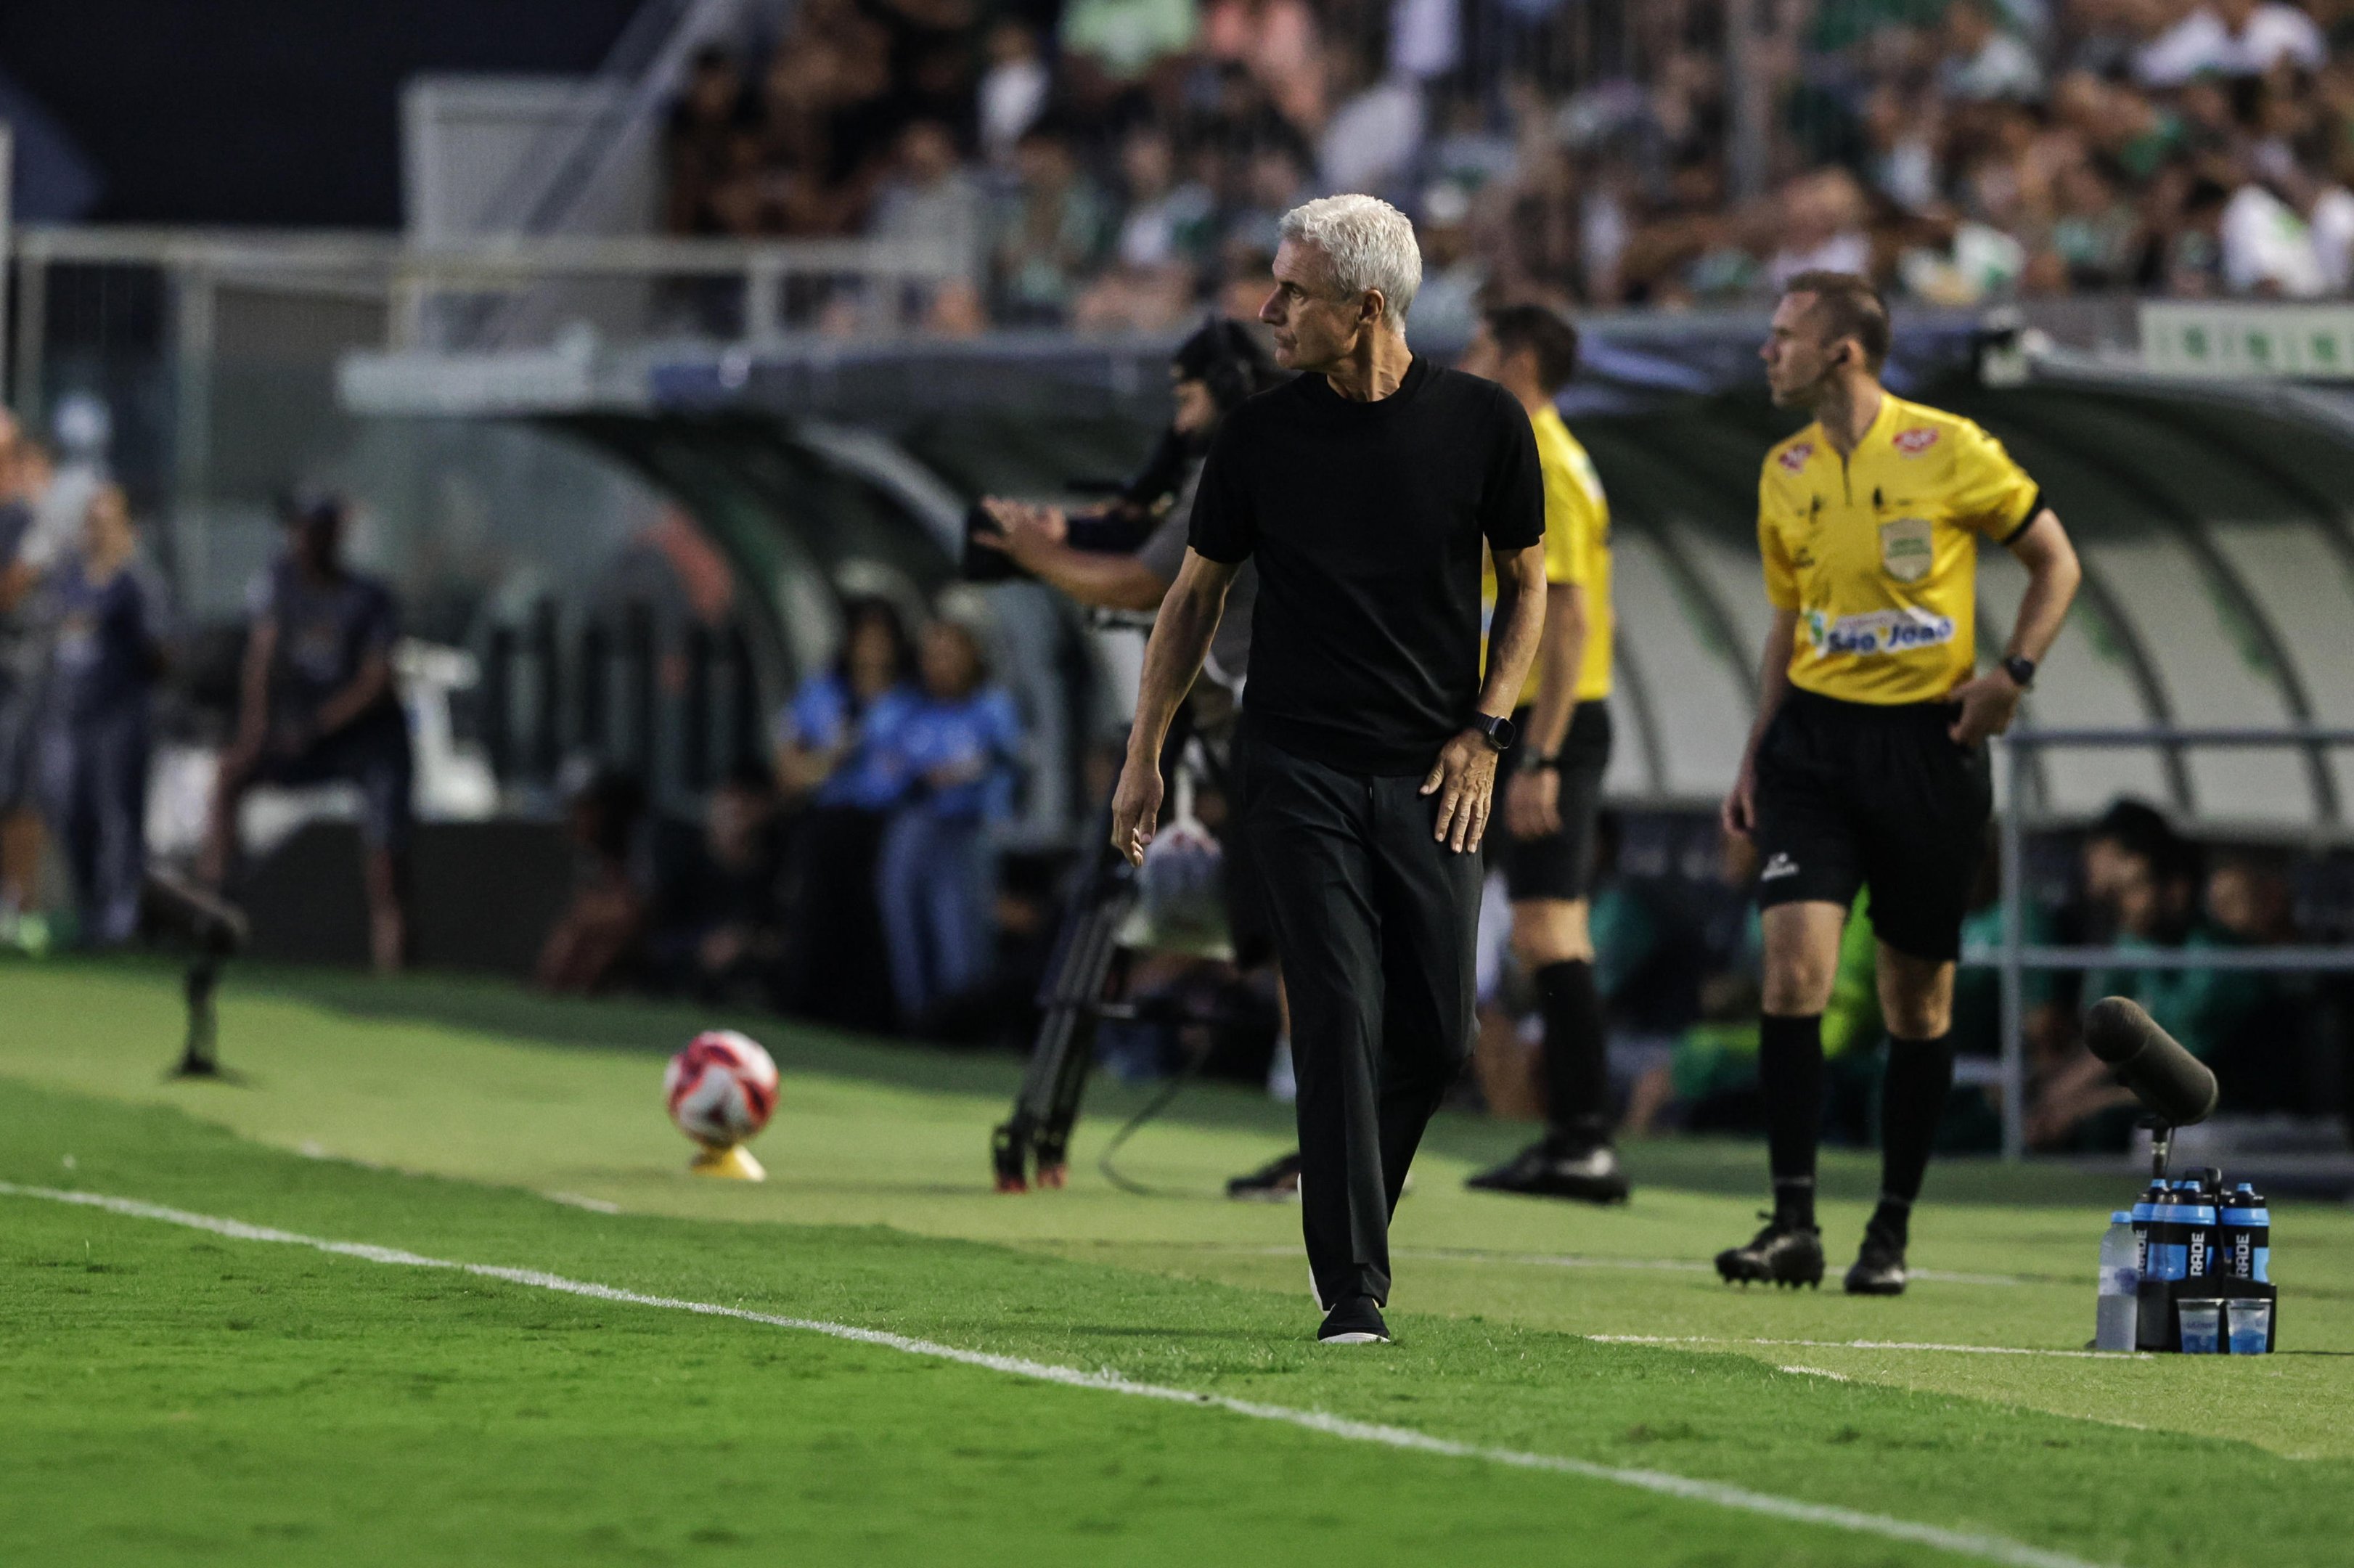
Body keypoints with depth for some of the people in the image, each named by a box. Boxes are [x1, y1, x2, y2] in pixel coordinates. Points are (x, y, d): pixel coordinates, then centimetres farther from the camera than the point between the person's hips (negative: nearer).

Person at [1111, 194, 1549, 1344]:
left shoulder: (1483, 423, -1)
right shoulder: (1260, 437, -1)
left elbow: (1527, 582, 11)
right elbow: (1196, 593, 11)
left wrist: (1485, 731, 0)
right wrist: (1144, 757, 9)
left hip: (1433, 777, 1)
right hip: (1301, 769, -1)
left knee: (1438, 1031, 0)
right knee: (1338, 1017, -12)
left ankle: (1347, 1203, 27)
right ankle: (1352, 1289, -12)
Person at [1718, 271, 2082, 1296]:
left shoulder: (1950, 452, -7)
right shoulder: (1785, 475, 7)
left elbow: (2056, 563, 3)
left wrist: (2013, 674, -10)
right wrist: (1754, 757, 12)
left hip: (1927, 741, -3)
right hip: (1814, 736, 3)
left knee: (1918, 997, 4)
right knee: (1793, 960, -14)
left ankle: (1892, 1231, 15)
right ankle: (1793, 1224, -11)